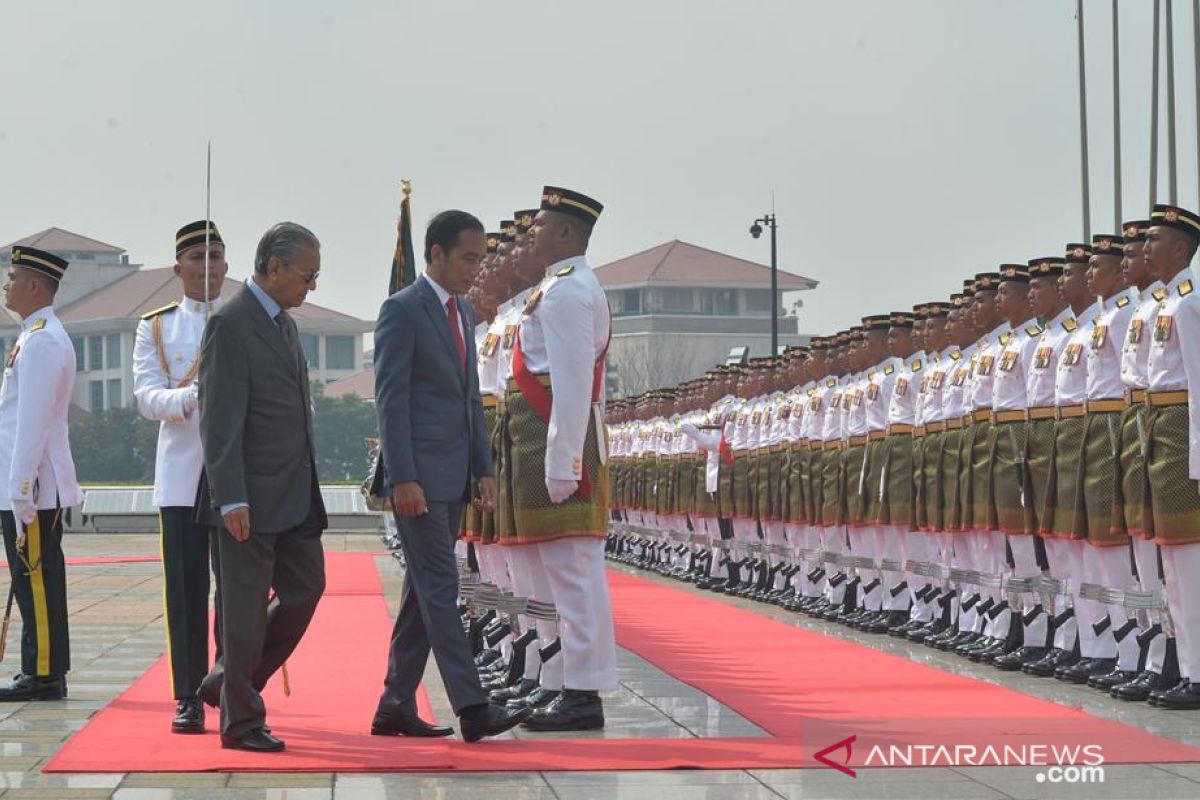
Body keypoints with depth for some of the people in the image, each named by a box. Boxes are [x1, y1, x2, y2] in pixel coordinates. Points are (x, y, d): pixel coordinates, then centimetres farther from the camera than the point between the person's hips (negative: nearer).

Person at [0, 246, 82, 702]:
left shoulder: (41, 342, -14)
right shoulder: (39, 337, 17)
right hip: (39, 487, 10)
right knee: (37, 582, 11)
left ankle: (43, 675, -2)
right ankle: (42, 673, 16)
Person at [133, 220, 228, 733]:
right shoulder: (155, 327, 9)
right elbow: (146, 396, -3)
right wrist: (190, 395, -22)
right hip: (182, 475, 0)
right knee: (186, 589, -2)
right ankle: (189, 698, 3)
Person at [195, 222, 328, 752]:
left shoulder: (284, 324, 16)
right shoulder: (230, 325, -12)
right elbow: (219, 420, -17)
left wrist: (308, 487, 17)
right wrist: (231, 499, -22)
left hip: (296, 496, 9)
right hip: (251, 499, -9)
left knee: (305, 590, 10)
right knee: (245, 608, -1)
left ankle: (230, 684, 24)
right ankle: (241, 721, 8)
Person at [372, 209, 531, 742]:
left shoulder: (463, 313, 17)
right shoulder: (402, 311, -9)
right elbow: (390, 399, -14)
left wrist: (483, 469, 14)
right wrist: (402, 478, -19)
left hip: (454, 477, 9)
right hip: (418, 475, -9)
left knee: (423, 592, 10)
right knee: (440, 588, -10)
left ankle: (395, 707, 15)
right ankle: (471, 707, -14)